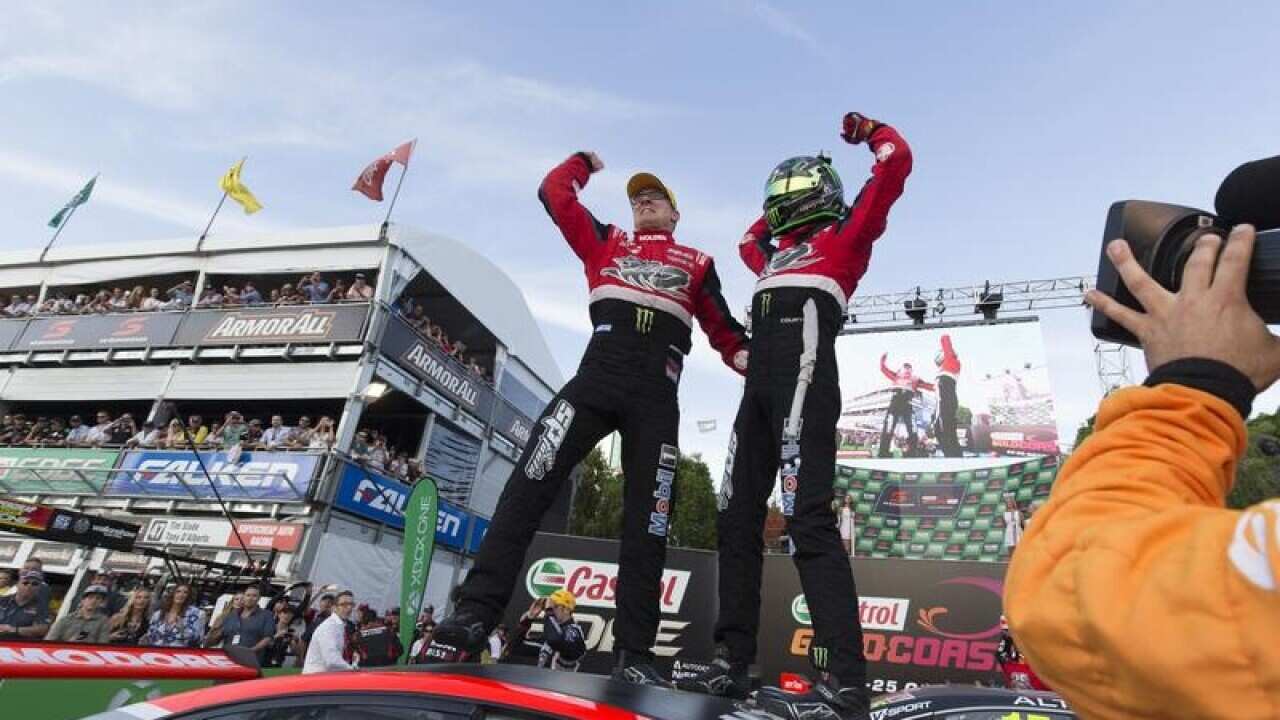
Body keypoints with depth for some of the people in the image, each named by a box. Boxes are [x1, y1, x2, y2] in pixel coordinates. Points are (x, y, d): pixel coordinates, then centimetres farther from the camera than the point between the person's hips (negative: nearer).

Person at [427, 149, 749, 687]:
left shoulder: (697, 265, 24)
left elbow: (720, 325, 20)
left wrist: (743, 355, 0)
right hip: (595, 380, 0)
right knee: (528, 488, -14)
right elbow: (554, 193, 23)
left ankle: (633, 655, 5)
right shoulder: (604, 242, 25)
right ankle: (474, 616, -9)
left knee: (648, 524, -2)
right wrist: (585, 162, 40)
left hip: (656, 400, 1)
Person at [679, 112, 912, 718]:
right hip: (760, 381, 8)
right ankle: (732, 662, 8)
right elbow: (748, 244, 57)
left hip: (803, 367, -8)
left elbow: (896, 164, 11)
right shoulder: (778, 253, 34)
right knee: (737, 519, 3)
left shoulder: (843, 234, 16)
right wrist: (773, 215, 46)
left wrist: (867, 129, 28)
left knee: (807, 517, -21)